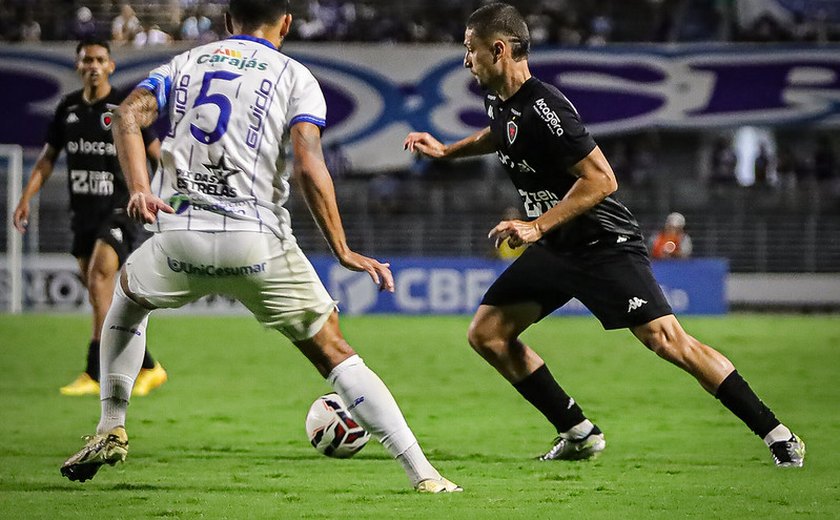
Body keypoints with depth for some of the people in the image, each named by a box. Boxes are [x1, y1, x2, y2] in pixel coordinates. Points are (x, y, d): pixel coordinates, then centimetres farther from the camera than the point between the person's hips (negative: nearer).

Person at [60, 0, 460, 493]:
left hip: (180, 237, 2)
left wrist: (139, 190, -10)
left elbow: (129, 115, -1)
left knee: (128, 296, 35)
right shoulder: (294, 77, 7)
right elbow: (309, 166, -9)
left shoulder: (185, 63, 18)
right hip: (258, 241, -2)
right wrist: (343, 250, -6)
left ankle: (111, 430, 26)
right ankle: (422, 473, -5)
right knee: (336, 355, 5)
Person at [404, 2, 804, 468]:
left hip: (604, 245, -10)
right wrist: (446, 150, 23)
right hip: (553, 250, 10)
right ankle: (579, 434, 11)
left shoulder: (543, 108, -23)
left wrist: (537, 227, -26)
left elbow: (601, 179, -27)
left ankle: (777, 435, -13)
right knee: (486, 334, 4)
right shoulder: (499, 101, 5)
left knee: (665, 340, -19)